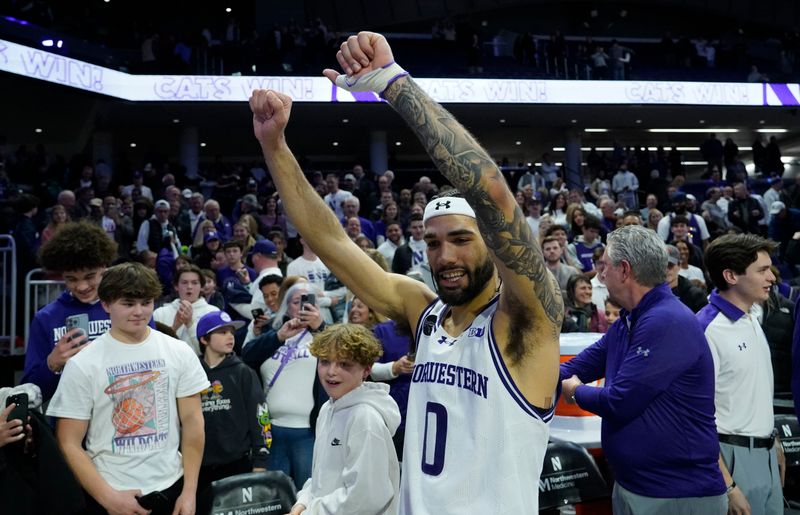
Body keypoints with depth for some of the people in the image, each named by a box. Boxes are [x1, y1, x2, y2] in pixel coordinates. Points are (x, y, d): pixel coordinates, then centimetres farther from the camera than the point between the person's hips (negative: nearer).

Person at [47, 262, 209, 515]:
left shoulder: (179, 353, -2)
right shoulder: (82, 365, -8)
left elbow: (192, 421, 0)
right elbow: (69, 444, -8)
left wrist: (189, 491, -4)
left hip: (172, 487, 2)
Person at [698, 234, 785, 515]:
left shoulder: (753, 316, 6)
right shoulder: (708, 329, -21)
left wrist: (773, 441, 20)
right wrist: (726, 487, -22)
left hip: (766, 454, 8)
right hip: (733, 457, -8)